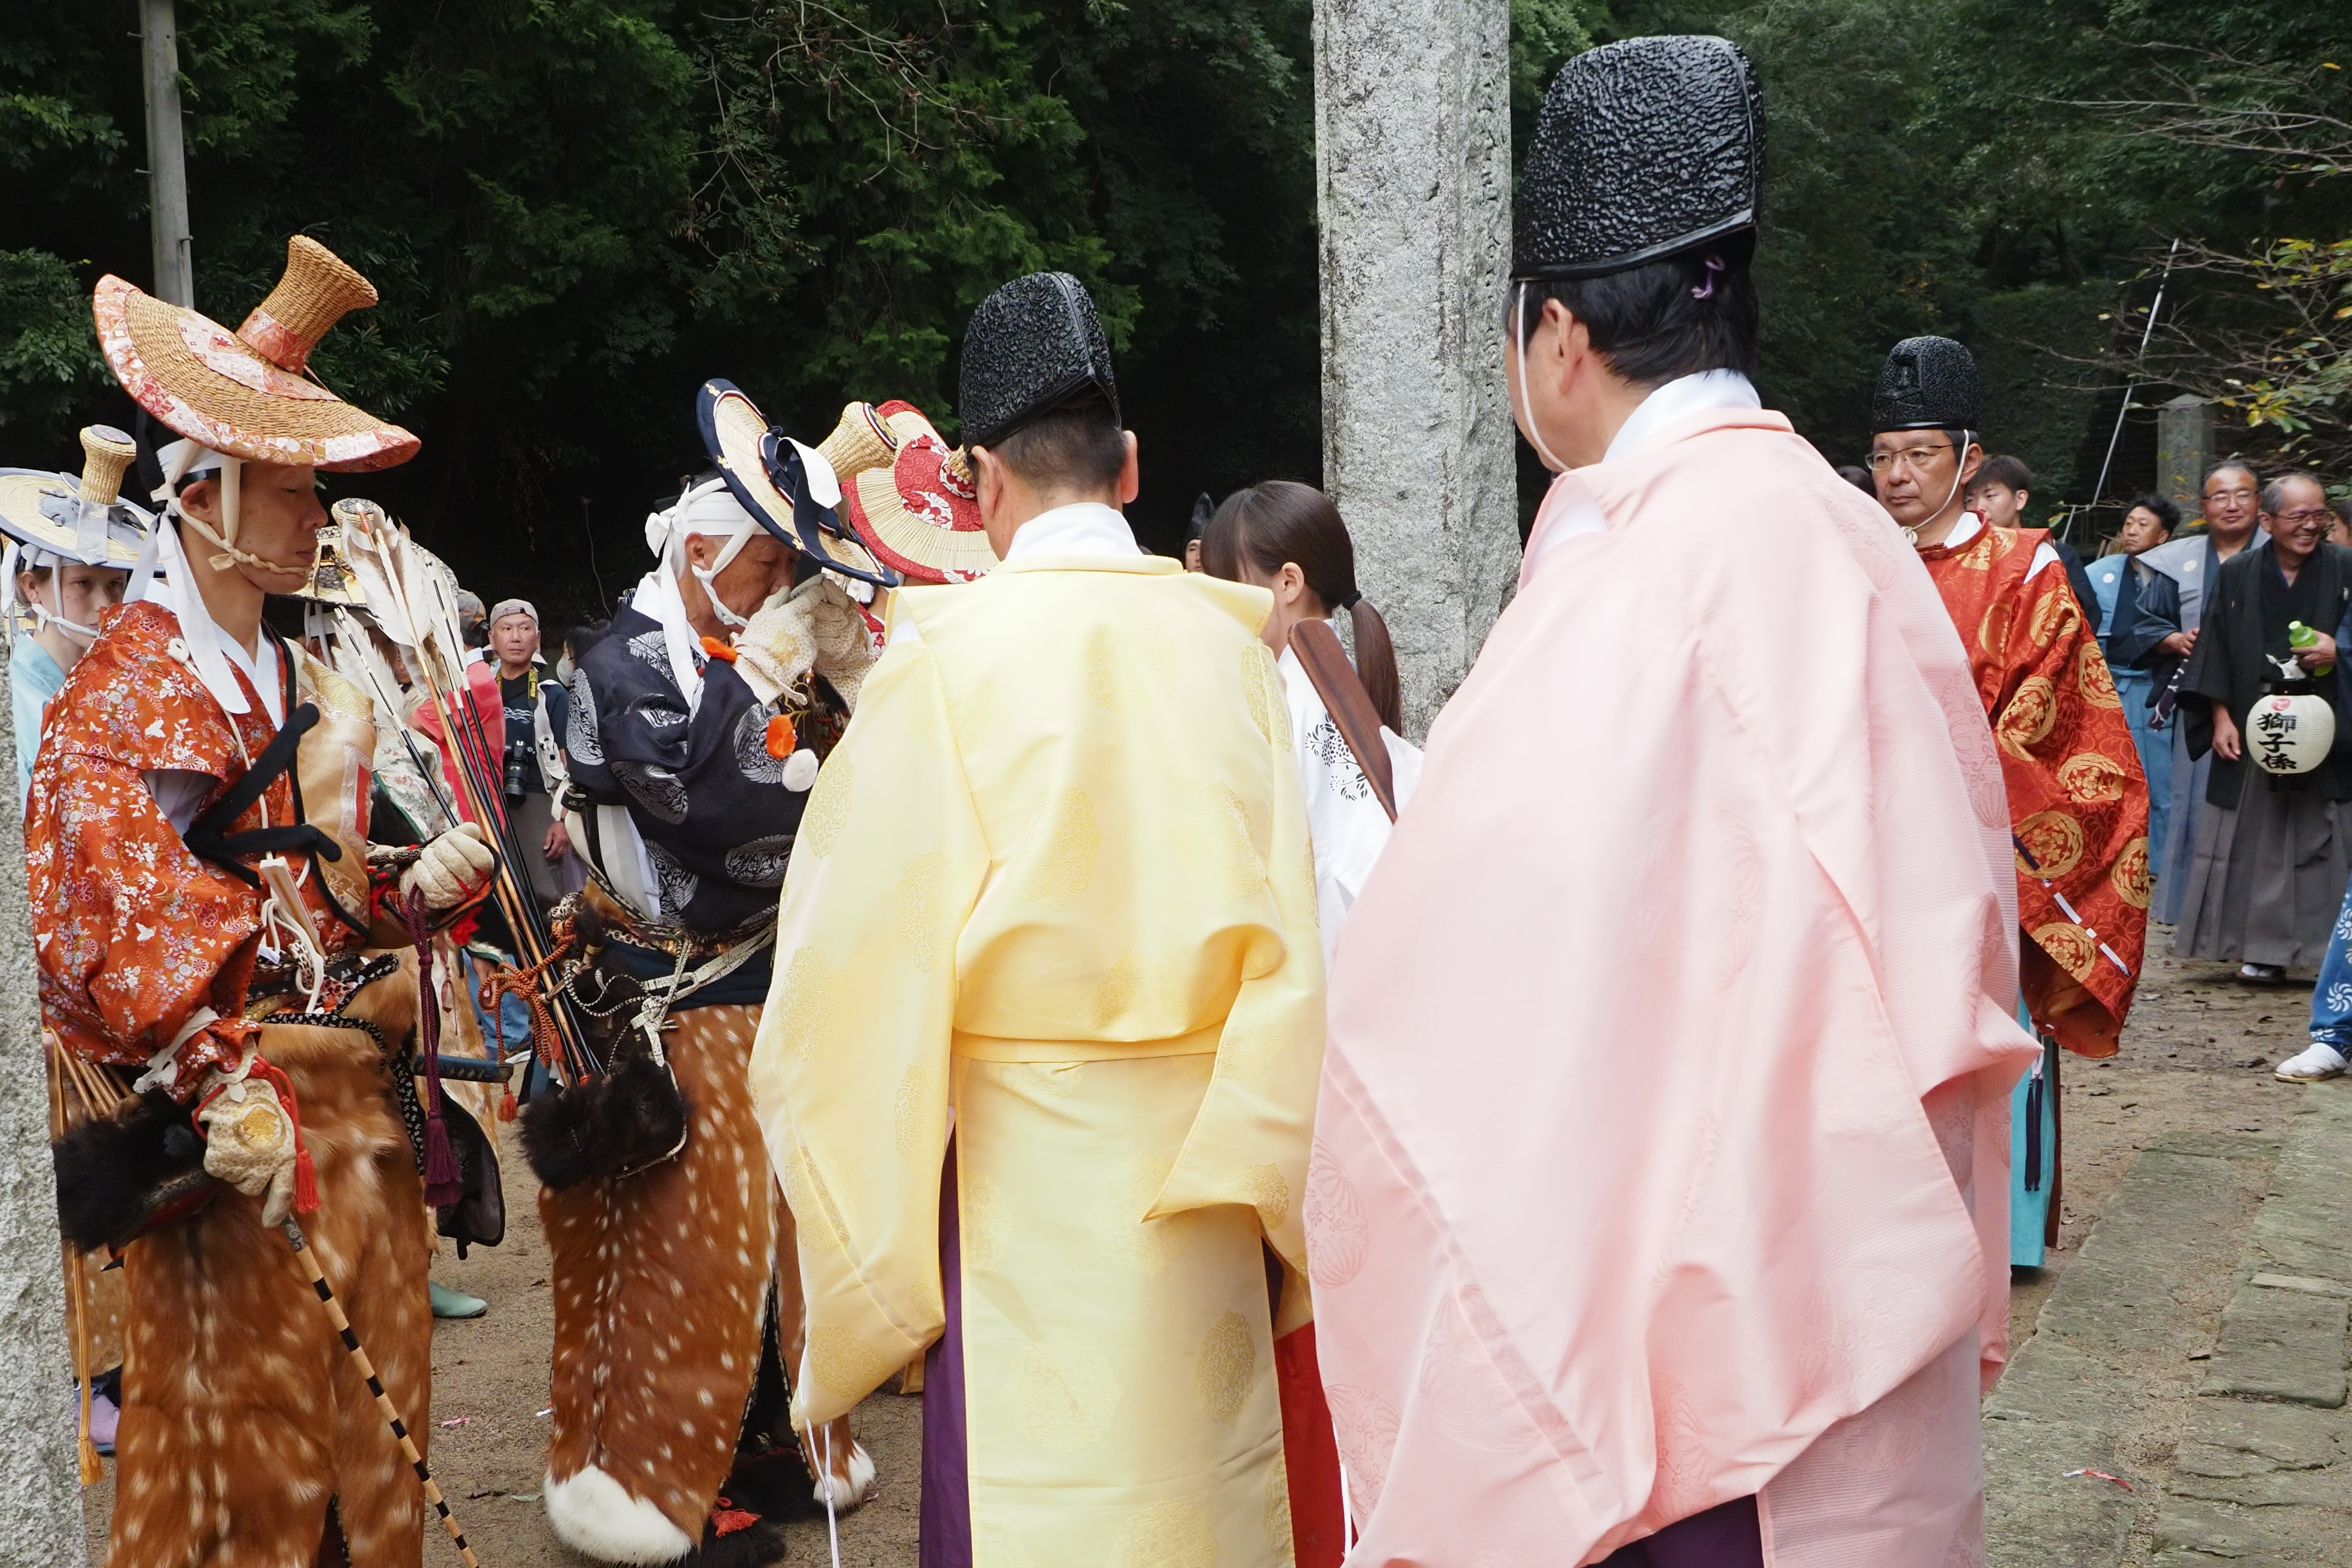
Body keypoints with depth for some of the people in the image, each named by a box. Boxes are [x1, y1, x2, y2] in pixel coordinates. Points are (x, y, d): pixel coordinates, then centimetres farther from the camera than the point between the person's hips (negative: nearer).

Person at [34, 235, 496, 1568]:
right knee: (243, 1410, 1)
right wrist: (234, 1098, -23)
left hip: (356, 1097, 7)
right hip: (235, 1109, -7)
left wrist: (422, 889, 0)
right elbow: (132, 921, -16)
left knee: (370, 1401, 13)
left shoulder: (308, 689, 16)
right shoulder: (131, 684, -7)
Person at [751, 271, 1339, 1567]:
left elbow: (870, 951, -10)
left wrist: (865, 1254, 0)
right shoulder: (1226, 642, -1)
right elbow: (1288, 926, -1)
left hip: (1030, 1155, -3)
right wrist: (1276, 1189, 8)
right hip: (1209, 1150, 4)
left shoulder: (949, 657, -10)